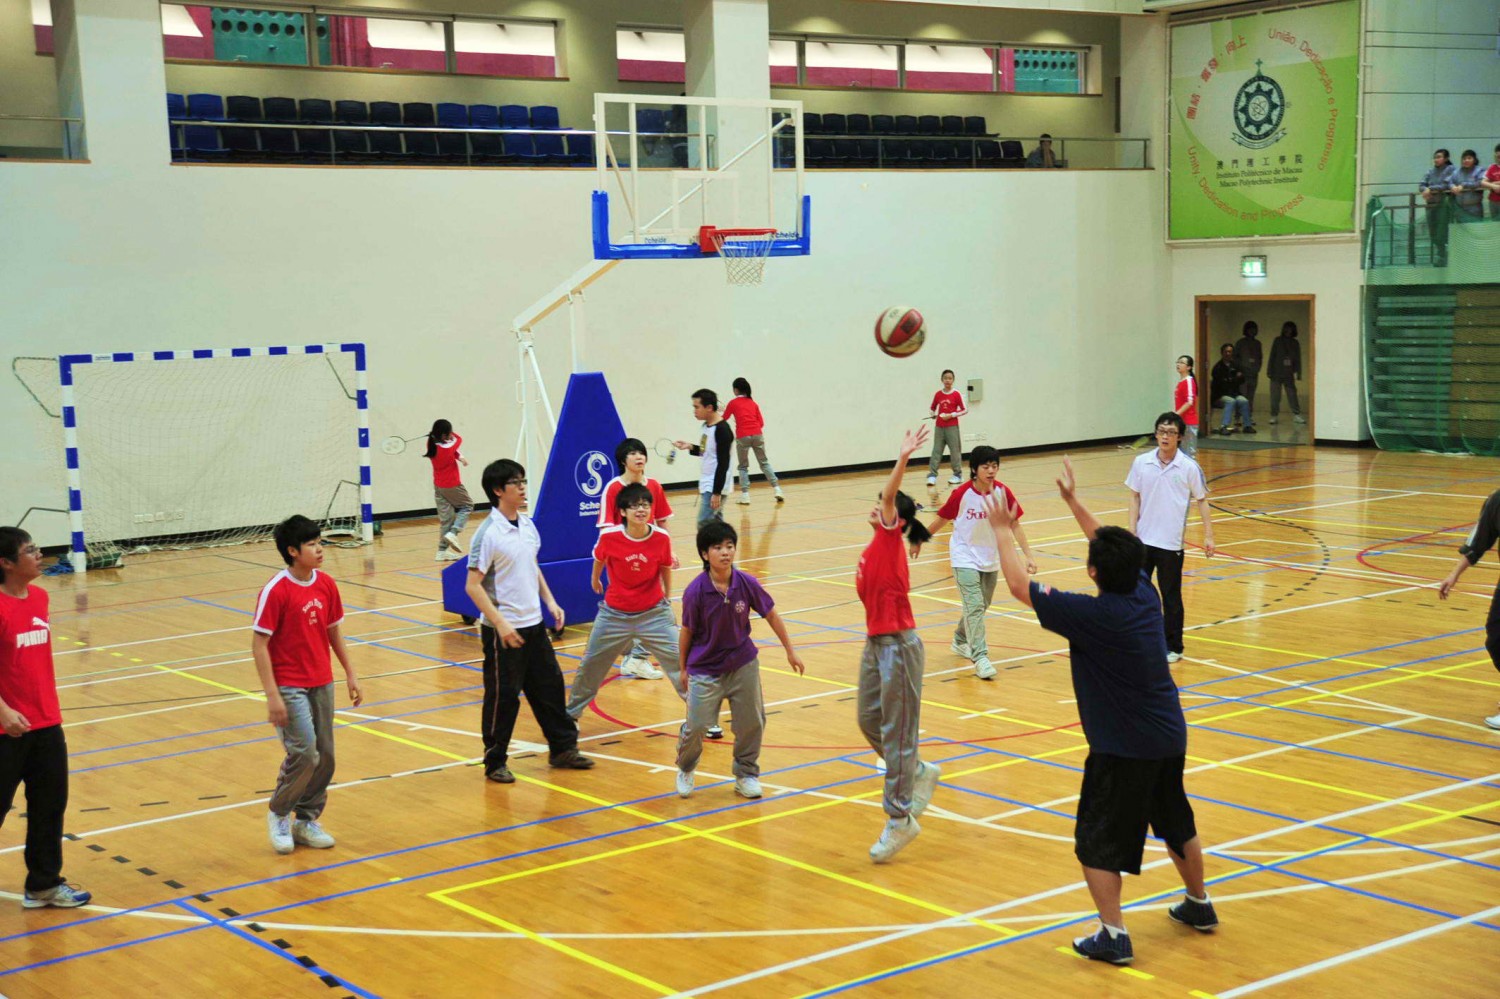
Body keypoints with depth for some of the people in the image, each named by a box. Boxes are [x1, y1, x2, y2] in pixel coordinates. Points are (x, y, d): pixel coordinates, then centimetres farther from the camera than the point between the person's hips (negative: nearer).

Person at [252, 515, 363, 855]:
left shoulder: (326, 584, 2)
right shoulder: (276, 591, -16)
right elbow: (259, 643, -15)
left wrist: (350, 675, 13)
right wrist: (272, 695, -19)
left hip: (322, 683, 6)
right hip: (289, 686, -6)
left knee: (324, 757, 8)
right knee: (304, 753, -14)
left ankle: (307, 821, 24)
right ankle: (279, 814, 10)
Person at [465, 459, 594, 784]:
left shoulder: (528, 525, 7)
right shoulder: (488, 533, -17)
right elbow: (473, 585, -17)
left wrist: (550, 601, 11)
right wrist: (500, 624, -21)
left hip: (533, 624, 7)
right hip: (503, 630, -7)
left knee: (549, 686, 14)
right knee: (503, 696, 2)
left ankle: (563, 748, 27)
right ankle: (495, 762, 15)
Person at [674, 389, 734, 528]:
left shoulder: (722, 430, -18)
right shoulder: (707, 426, 9)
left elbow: (723, 464, -20)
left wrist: (717, 493, -21)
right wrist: (690, 447, 6)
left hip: (715, 487, -9)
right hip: (706, 485, 9)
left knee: (704, 524, -11)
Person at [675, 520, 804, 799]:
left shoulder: (747, 584, -13)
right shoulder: (695, 592, -19)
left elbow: (771, 615, 2)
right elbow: (687, 631, -6)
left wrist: (790, 651, 7)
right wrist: (682, 668, 5)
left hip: (743, 664, 3)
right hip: (705, 669, -3)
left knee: (751, 722, 6)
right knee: (696, 726, -7)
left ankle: (746, 774, 29)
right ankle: (685, 769, 24)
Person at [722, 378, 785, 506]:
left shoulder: (733, 403, 6)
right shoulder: (753, 403, 17)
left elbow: (723, 419, 17)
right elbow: (761, 423, 13)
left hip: (742, 437, -3)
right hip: (757, 435, 3)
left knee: (743, 467, 9)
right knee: (764, 463, 13)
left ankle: (745, 496, 0)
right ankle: (777, 490, 4)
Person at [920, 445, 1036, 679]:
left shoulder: (1003, 492, -11)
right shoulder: (962, 494, -18)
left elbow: (1015, 525, -6)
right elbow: (942, 520, -4)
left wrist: (1029, 555, -13)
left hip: (991, 559, 4)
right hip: (965, 558, -4)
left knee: (981, 607, 18)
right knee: (975, 606, -16)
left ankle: (961, 641, 42)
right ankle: (980, 657, -21)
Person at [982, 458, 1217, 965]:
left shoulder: (1091, 614, -23)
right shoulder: (1145, 593, -4)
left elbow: (1019, 585, -15)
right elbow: (1114, 548, 16)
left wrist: (1002, 530, -3)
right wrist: (1073, 500, 23)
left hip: (1123, 749, -7)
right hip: (1169, 737, 8)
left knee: (1098, 841, 5)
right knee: (1176, 824, 25)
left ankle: (1113, 934, 4)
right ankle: (1199, 904, 40)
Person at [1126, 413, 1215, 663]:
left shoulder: (1189, 467, -7)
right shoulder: (1141, 462, -1)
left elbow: (1201, 500, 0)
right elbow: (1135, 497, 6)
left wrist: (1208, 535, -4)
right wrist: (1132, 529, -2)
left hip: (1171, 542, -3)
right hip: (1143, 539, 3)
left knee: (1171, 596, 6)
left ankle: (1173, 647, 17)